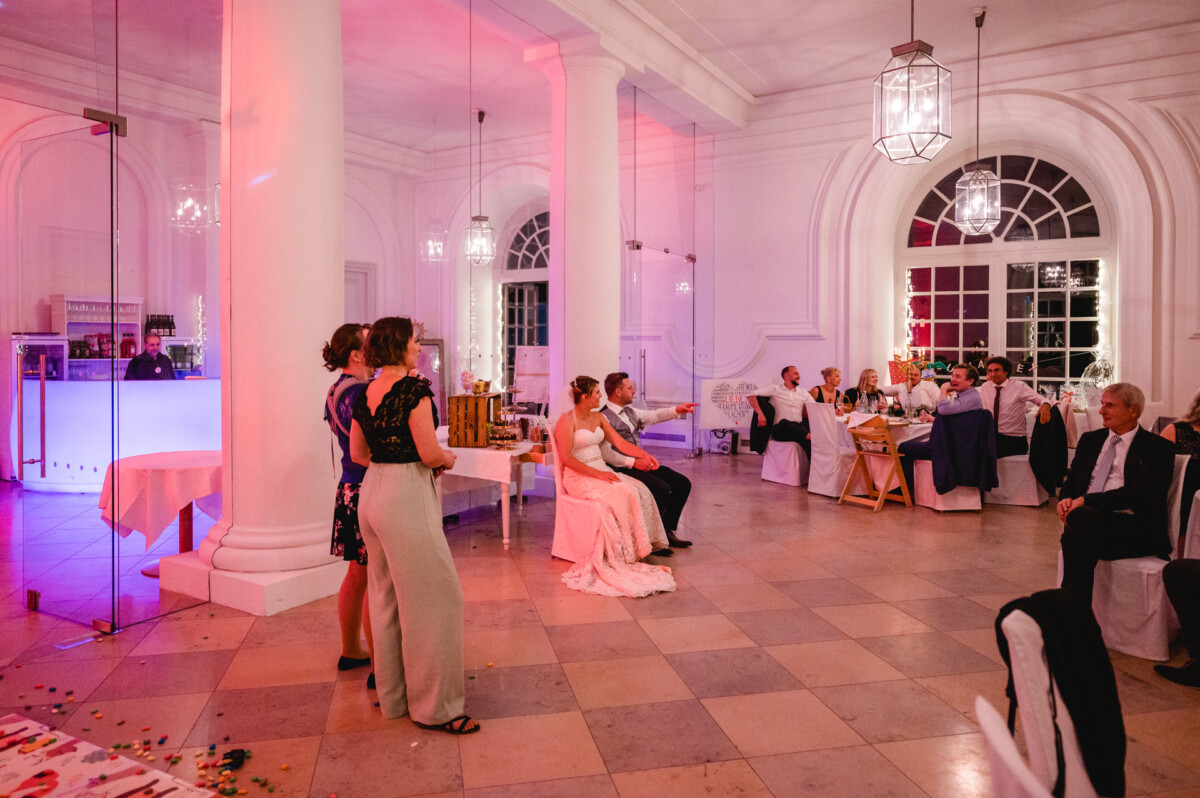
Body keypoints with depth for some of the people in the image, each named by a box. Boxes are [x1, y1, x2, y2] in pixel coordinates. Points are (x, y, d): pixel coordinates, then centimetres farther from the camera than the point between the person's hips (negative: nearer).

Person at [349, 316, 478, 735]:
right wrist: (448, 459, 2)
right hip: (406, 497, -9)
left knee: (385, 598, 17)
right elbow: (430, 453, -18)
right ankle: (432, 705, 10)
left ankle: (393, 696, 30)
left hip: (371, 493, 9)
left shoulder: (365, 393, 9)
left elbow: (357, 453, 16)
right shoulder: (414, 388, -15)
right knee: (431, 598, 1)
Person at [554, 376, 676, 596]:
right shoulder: (567, 420, -10)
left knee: (640, 490, -17)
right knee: (624, 494, -28)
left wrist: (643, 454, -8)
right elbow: (566, 458, -17)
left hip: (601, 471, 7)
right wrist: (596, 473, -22)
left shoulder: (598, 417, 14)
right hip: (579, 477, -7)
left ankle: (645, 545, -15)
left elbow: (620, 443, 10)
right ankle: (627, 554, -21)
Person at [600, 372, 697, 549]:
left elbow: (653, 416, 21)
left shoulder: (630, 411, 15)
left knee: (682, 483, 0)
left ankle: (667, 532, 7)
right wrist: (633, 462, -23)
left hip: (641, 462, 9)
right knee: (662, 489, -27)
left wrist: (676, 410, 4)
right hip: (623, 468, -9)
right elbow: (605, 452, -20)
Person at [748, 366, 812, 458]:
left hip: (799, 427, 4)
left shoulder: (803, 393, 23)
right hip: (780, 429, -4)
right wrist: (760, 414, -12)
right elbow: (751, 395, 1)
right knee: (784, 423, -39)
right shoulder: (775, 389, 11)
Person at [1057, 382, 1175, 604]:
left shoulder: (1158, 448, 4)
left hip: (1135, 529, -4)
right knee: (1082, 516, -34)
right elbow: (1071, 481, 20)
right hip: (1087, 517, 4)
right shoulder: (1090, 440, 22)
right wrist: (1065, 500, -5)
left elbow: (1139, 493, -11)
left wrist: (1086, 500, -19)